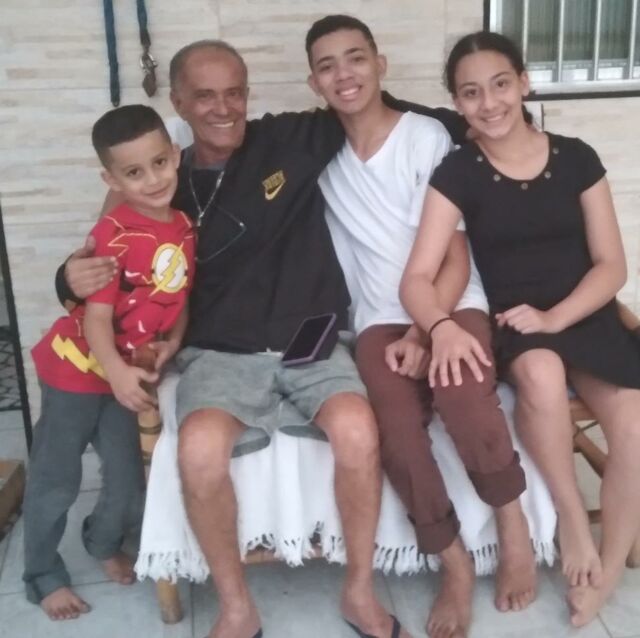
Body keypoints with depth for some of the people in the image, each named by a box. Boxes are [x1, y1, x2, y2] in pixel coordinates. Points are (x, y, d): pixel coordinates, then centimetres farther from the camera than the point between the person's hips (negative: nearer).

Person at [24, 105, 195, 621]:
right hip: (78, 369, -6)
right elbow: (96, 316, -26)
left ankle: (104, 542, 43)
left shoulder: (184, 227, -4)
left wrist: (172, 342, -9)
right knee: (56, 480, 7)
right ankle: (44, 576, 27)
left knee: (131, 478, 12)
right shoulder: (113, 235, -24)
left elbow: (181, 295, 7)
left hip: (128, 371, 6)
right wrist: (118, 372, -41)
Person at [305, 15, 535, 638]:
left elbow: (456, 260, -6)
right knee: (395, 428, -28)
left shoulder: (426, 137, -2)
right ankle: (454, 562, -7)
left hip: (451, 304, -2)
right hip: (381, 318, 2)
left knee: (460, 389, -35)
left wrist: (424, 335, -18)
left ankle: (513, 527, -11)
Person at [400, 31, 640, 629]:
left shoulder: (575, 158, 2)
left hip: (584, 316, 2)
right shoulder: (457, 173, -2)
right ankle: (572, 518, -12)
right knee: (542, 373, -37)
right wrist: (444, 326, -32)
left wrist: (554, 317, -17)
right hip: (512, 324, -1)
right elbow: (417, 278, -10)